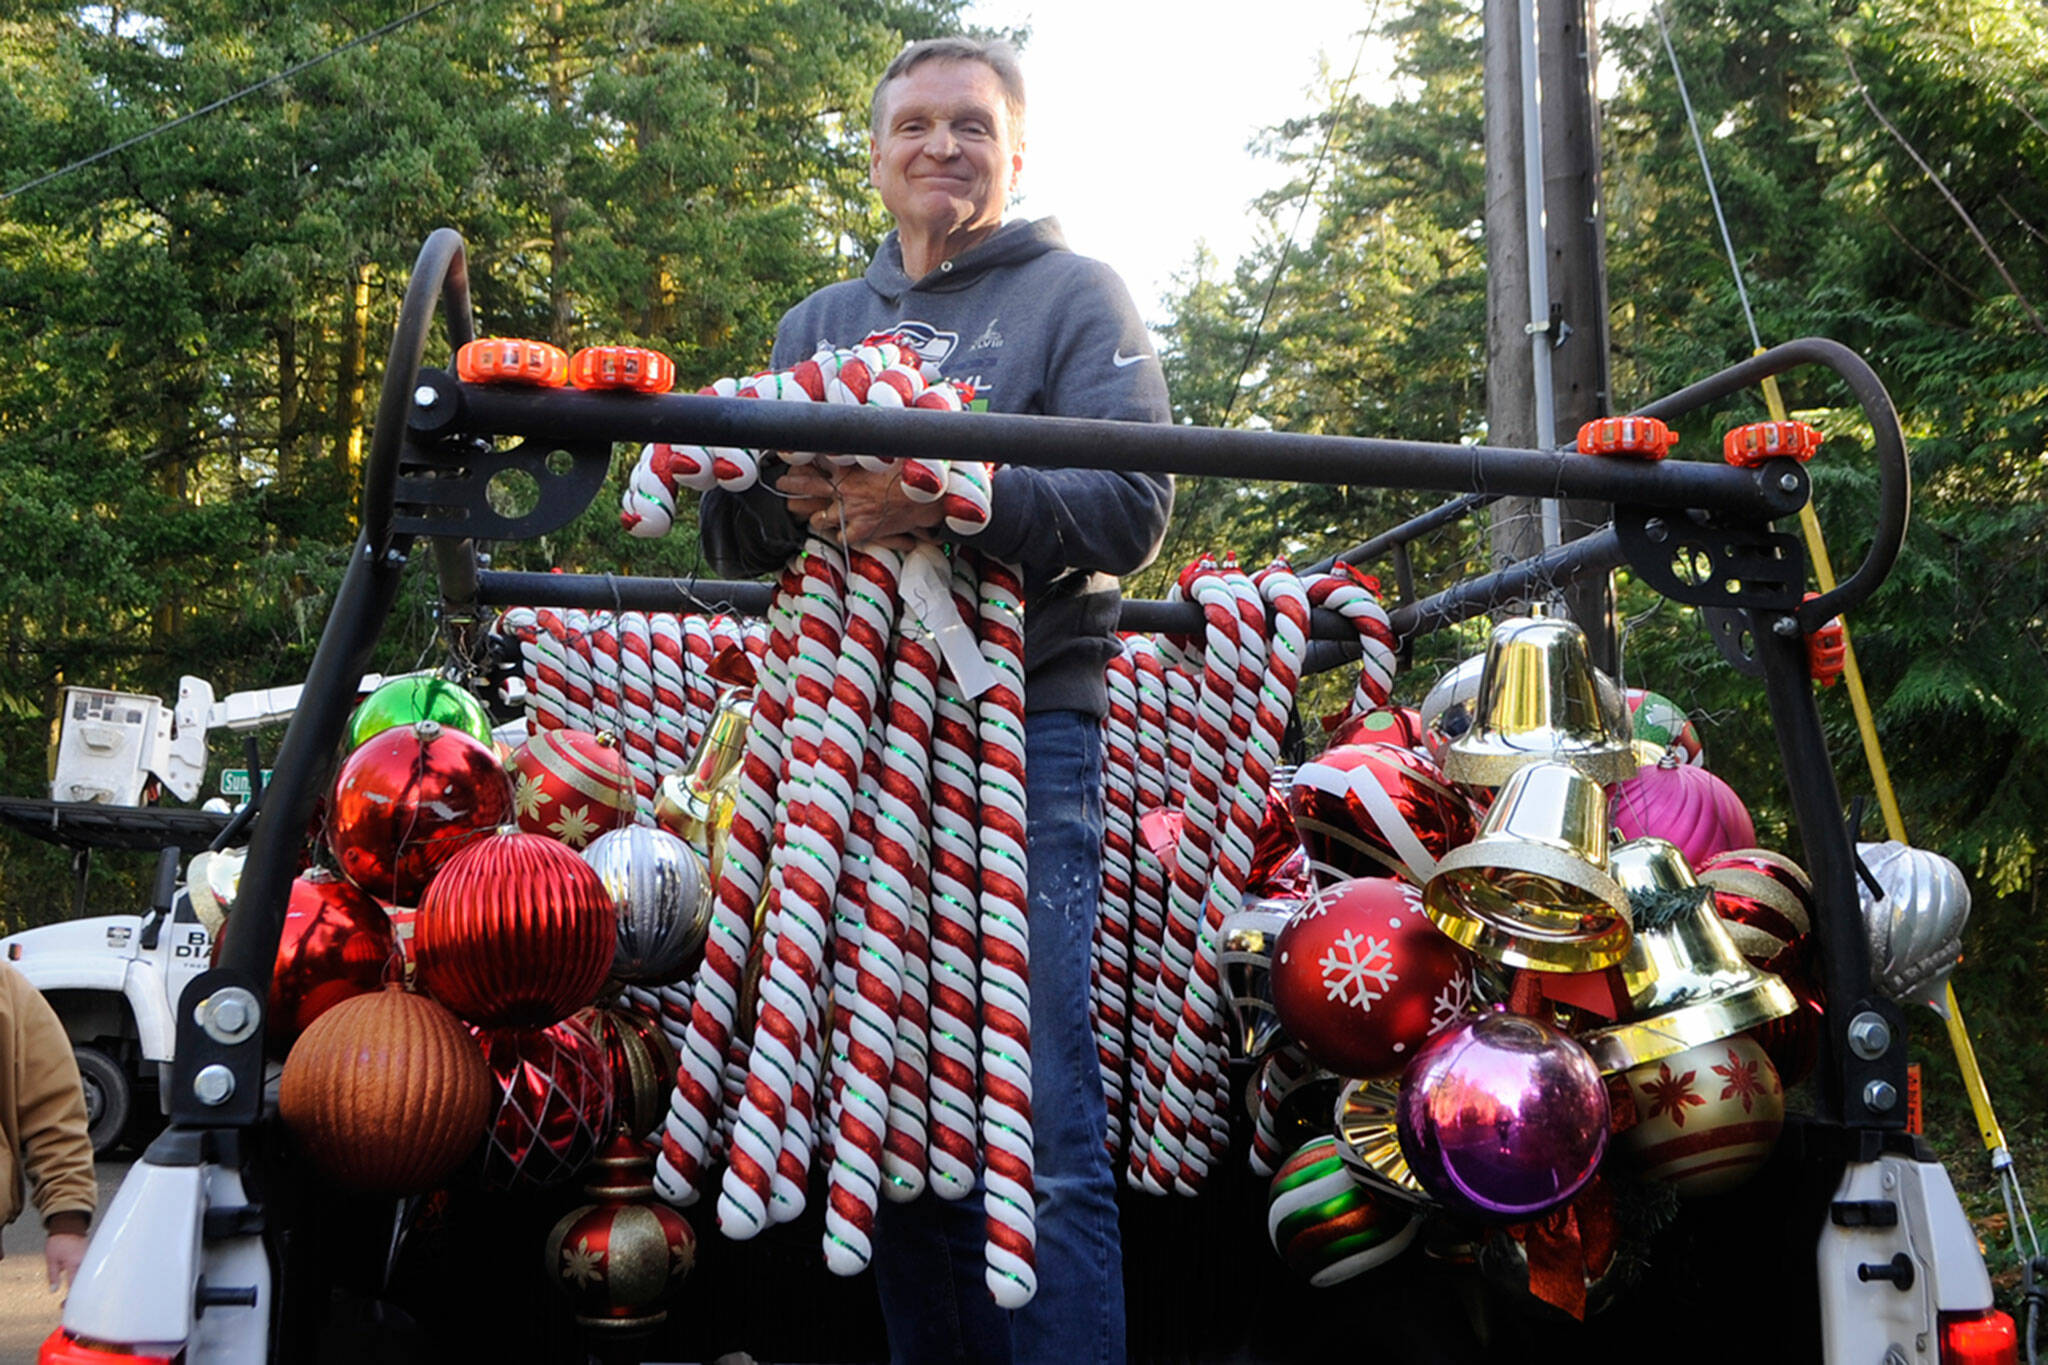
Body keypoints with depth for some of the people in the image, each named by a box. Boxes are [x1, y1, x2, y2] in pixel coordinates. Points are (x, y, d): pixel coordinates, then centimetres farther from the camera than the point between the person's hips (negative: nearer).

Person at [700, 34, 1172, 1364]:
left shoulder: (1076, 292, 9)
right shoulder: (819, 322, 23)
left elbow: (1134, 506, -6)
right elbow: (731, 531, 17)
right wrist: (785, 497, -7)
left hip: (1027, 728, -5)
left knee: (1041, 1141, -9)